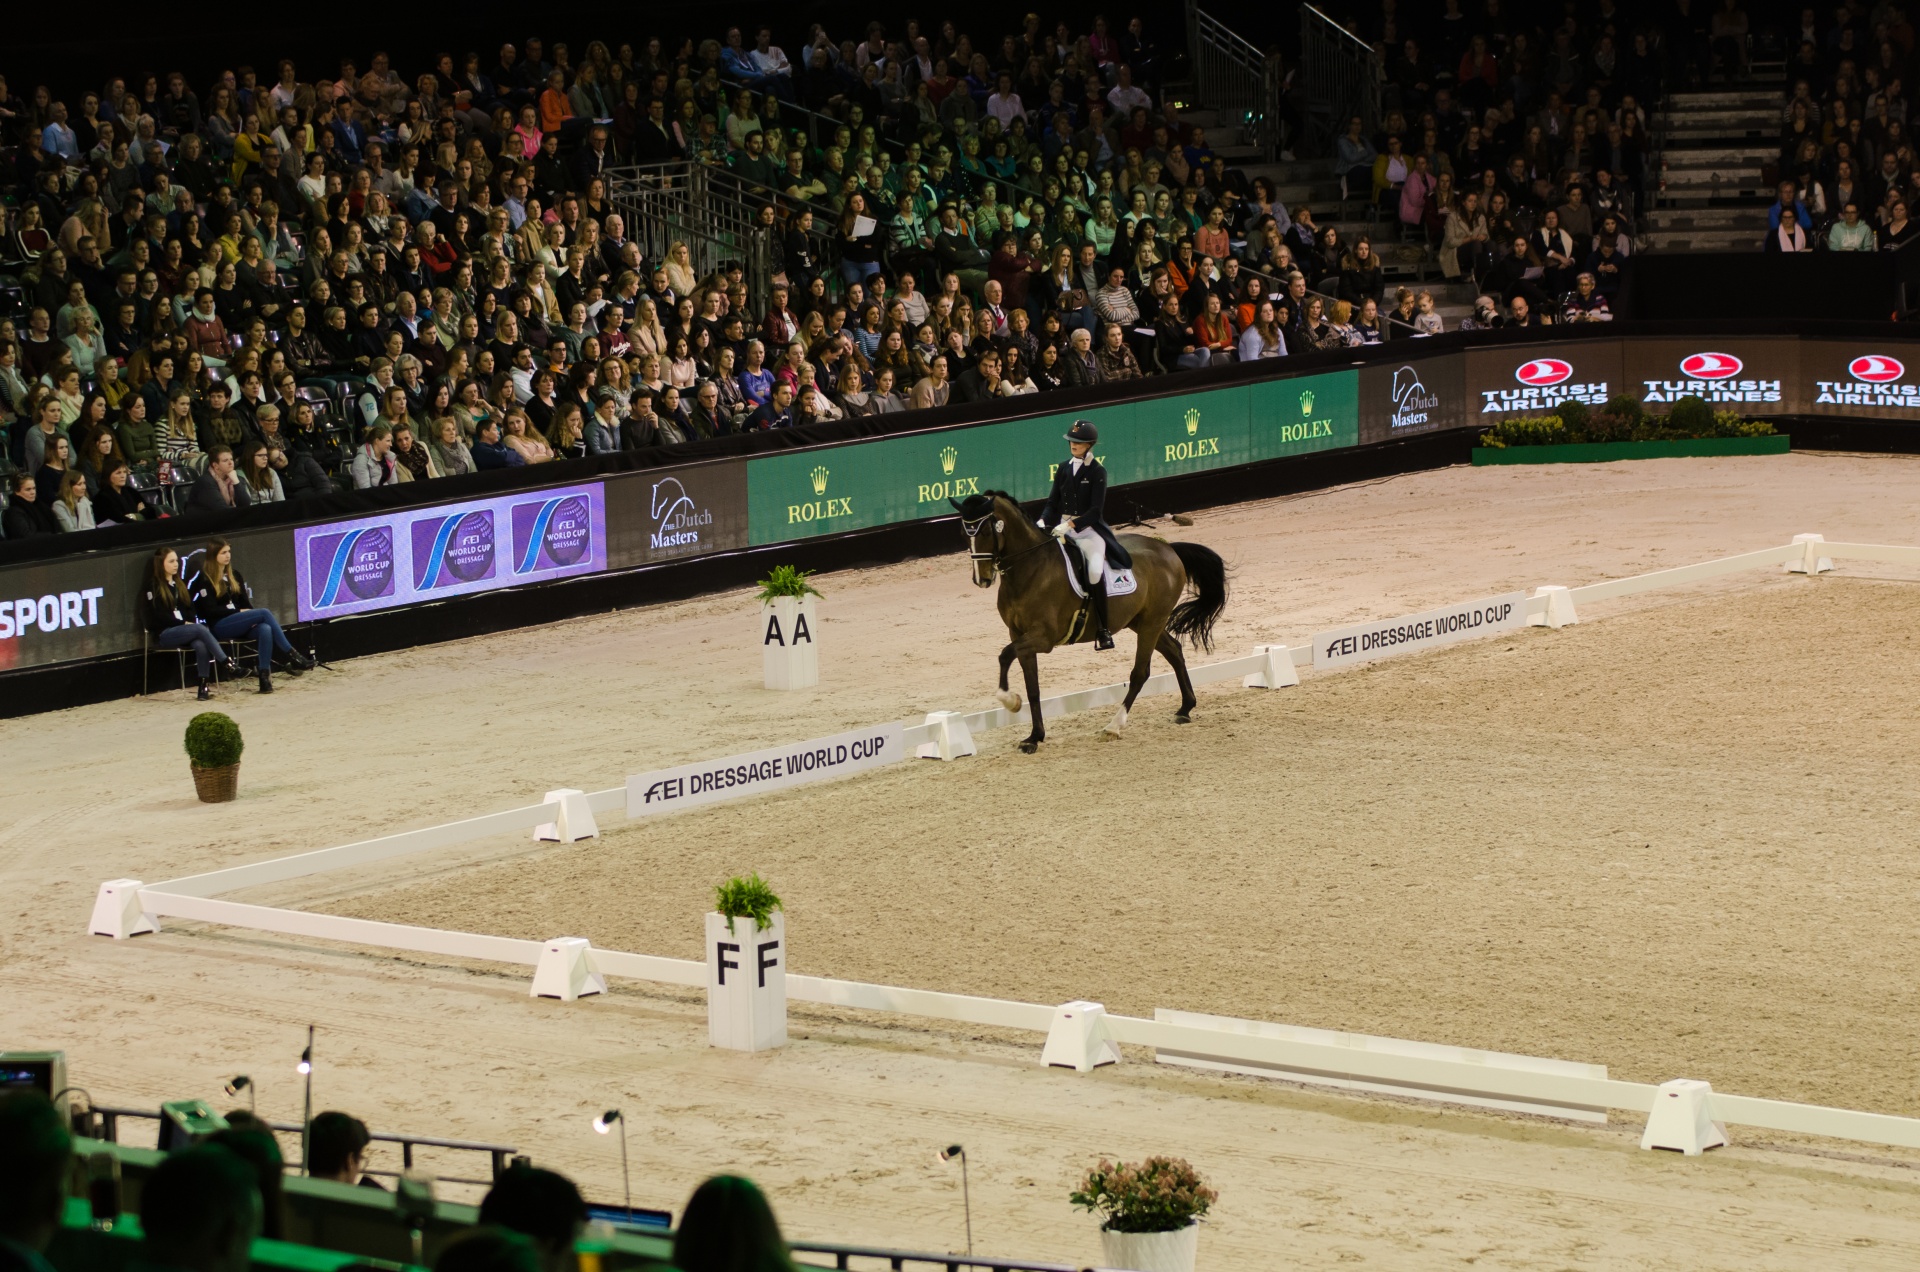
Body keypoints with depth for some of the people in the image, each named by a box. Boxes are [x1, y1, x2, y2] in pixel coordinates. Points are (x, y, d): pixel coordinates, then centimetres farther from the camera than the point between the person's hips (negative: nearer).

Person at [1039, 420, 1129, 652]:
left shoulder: (1097, 472, -5)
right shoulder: (1064, 468, 11)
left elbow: (1095, 511, -12)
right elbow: (1053, 501, 11)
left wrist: (1071, 525, -24)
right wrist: (1042, 522, -8)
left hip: (1089, 529, -6)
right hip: (1063, 527, 6)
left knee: (1095, 569, -29)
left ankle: (1104, 630, -23)